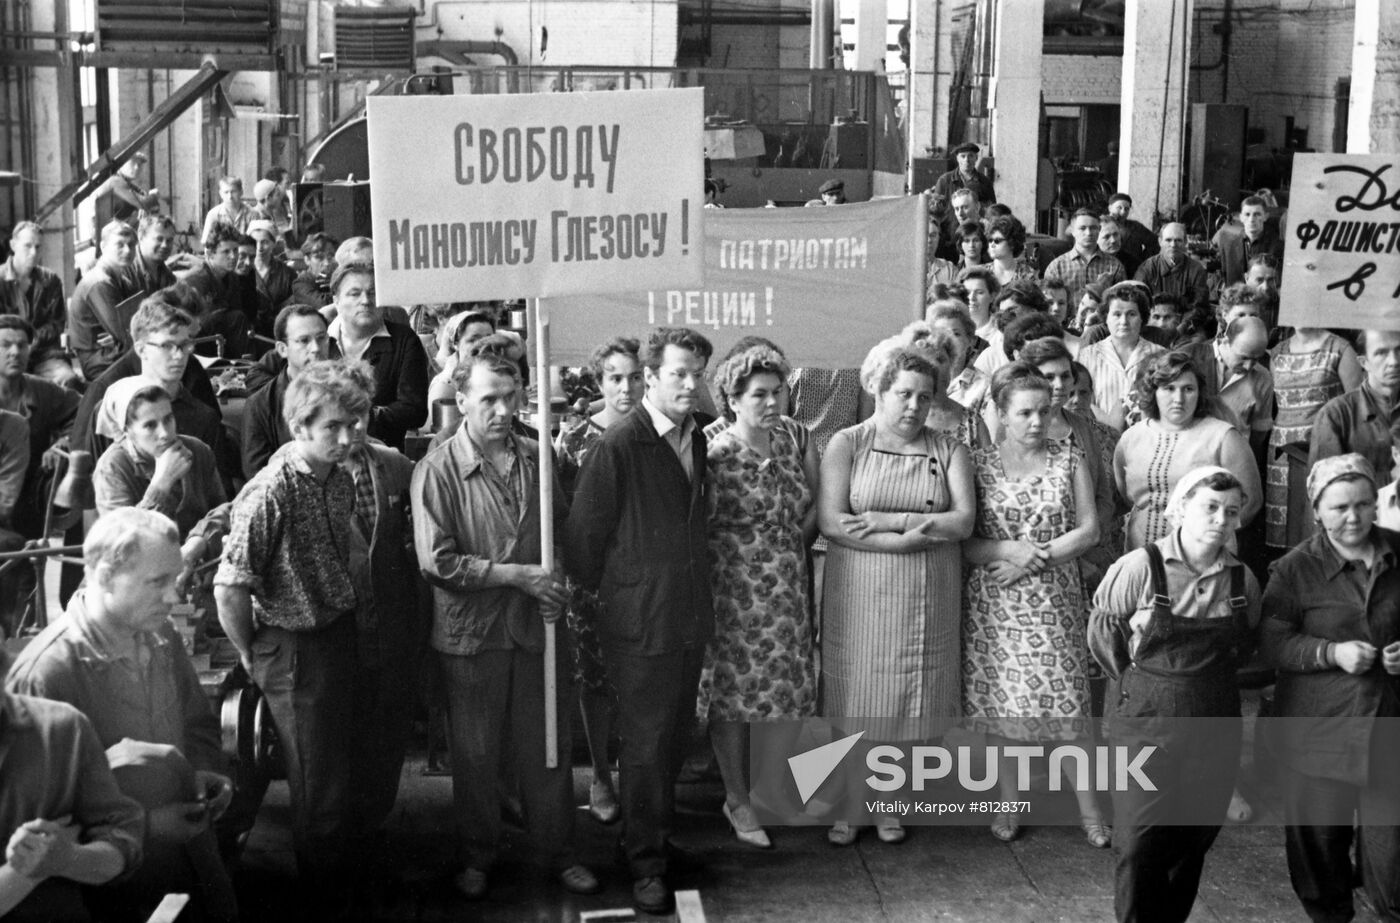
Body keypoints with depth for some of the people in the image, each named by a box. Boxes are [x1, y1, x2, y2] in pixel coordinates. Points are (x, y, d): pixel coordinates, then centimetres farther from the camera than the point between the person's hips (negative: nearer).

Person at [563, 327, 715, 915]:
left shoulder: (697, 440, 7)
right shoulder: (619, 444, -16)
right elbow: (584, 533, -12)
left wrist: (698, 590, 14)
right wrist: (609, 592, -2)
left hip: (690, 617, 7)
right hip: (639, 623, -6)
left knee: (673, 738, 17)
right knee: (644, 746, 2)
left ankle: (658, 834, 34)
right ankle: (645, 864, 14)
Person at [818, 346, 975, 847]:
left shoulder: (948, 451, 6)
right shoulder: (847, 444, -1)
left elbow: (963, 521, -6)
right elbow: (831, 522, -12)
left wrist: (890, 519, -15)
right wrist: (912, 537, -15)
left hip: (926, 599, 2)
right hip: (859, 595, -2)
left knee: (910, 693, 7)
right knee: (853, 692, 3)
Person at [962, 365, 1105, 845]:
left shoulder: (1069, 462, 4)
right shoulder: (978, 463, 1)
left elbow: (1088, 530, -1)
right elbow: (962, 539, -1)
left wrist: (1036, 560, -11)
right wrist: (1008, 549, -17)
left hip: (1053, 603, 0)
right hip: (993, 604, 0)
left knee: (1065, 703, -2)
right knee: (1000, 701, 5)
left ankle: (1088, 808, 10)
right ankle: (1009, 804, 19)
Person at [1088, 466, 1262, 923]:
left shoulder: (1242, 579, 0)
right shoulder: (1139, 567, -12)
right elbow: (1102, 630, -1)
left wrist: (1207, 675, 9)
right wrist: (1138, 679, 4)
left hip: (1215, 726, 4)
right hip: (1145, 720, -4)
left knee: (1195, 840, 11)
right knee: (1140, 840, -3)